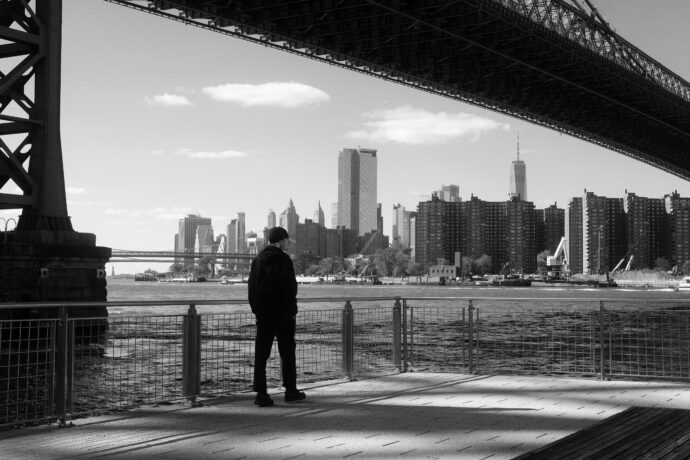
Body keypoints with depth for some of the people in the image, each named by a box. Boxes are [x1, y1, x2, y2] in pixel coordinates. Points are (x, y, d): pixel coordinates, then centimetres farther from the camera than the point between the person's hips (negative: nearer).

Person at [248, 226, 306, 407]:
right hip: (282, 312, -5)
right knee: (287, 352, 7)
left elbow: (252, 287, 12)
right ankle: (290, 391, 15)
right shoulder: (283, 260, -10)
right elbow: (289, 288, -14)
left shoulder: (257, 260, 9)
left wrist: (256, 309, 16)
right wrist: (292, 310, -7)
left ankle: (261, 393, 0)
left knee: (261, 353, 3)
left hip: (262, 313, 5)